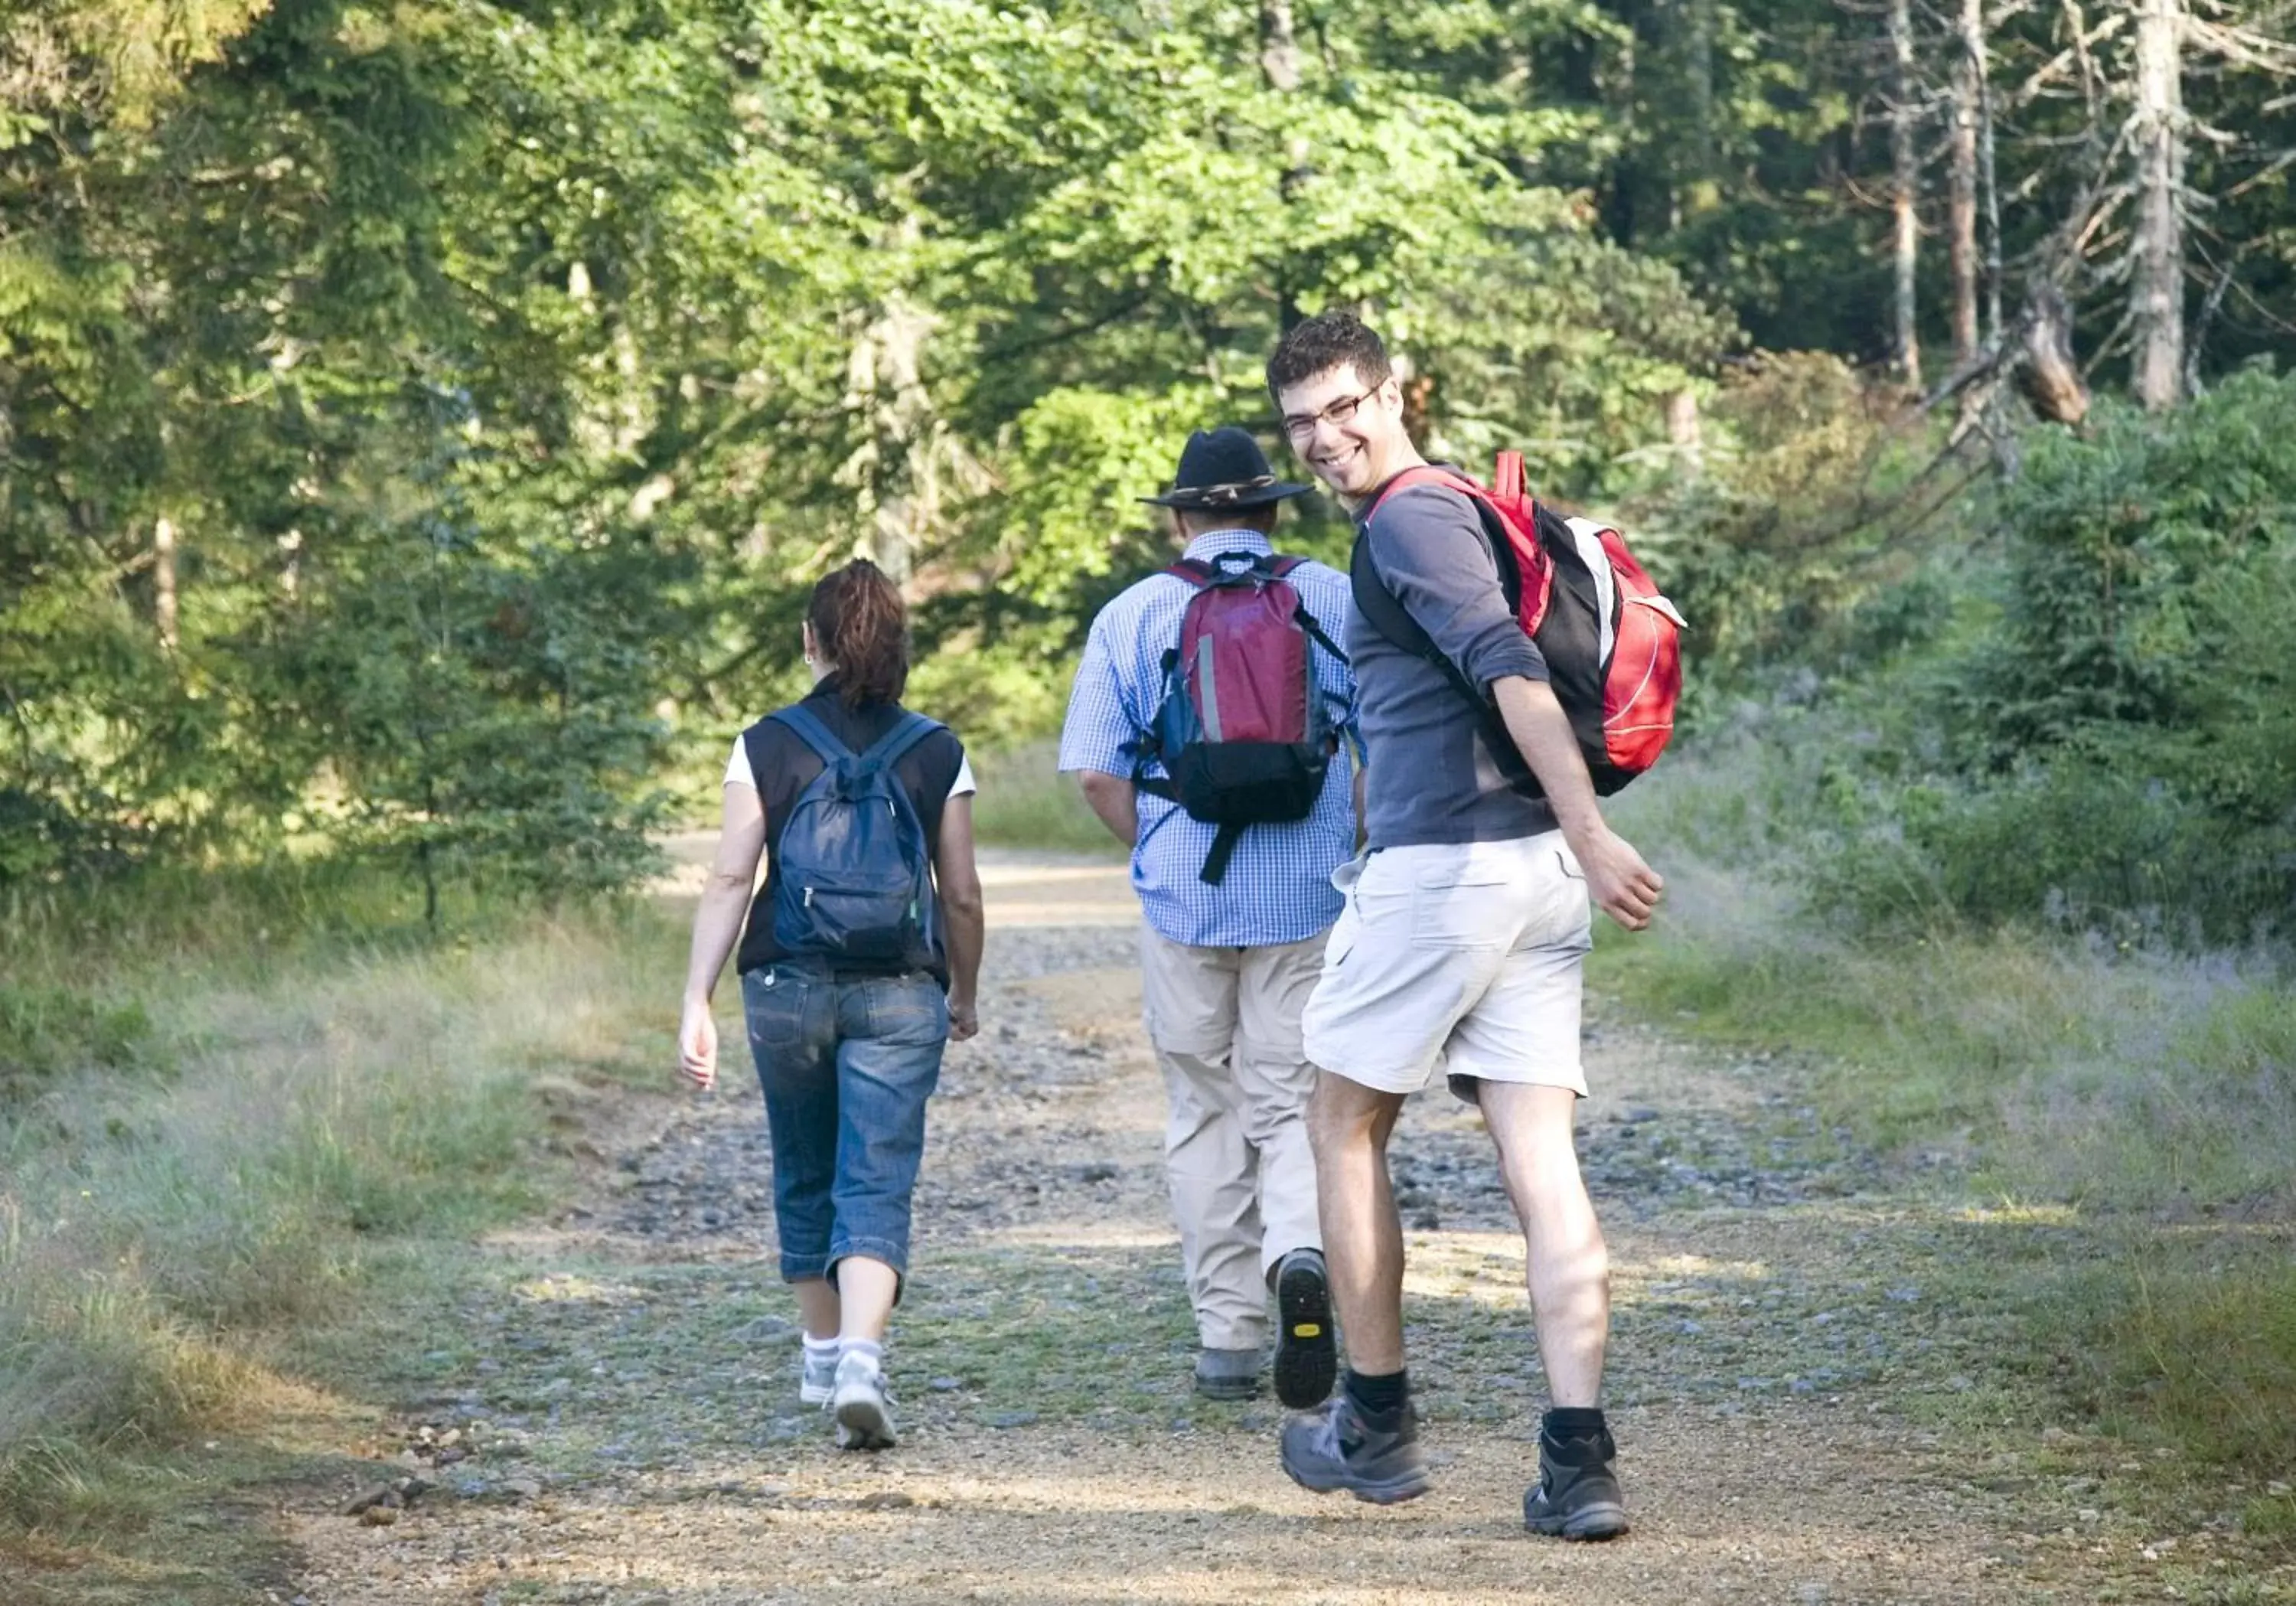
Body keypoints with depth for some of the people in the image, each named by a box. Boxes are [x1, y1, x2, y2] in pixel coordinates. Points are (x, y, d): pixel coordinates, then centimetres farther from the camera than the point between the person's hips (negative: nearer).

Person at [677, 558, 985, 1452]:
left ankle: (824, 1355, 33)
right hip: (899, 992, -1)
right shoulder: (937, 755, 1)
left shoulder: (766, 747, -1)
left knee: (805, 1178, 19)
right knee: (877, 1186, -4)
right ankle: (861, 1361, -23)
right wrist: (964, 997, 21)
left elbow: (731, 882, -6)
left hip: (787, 986, 1)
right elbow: (961, 896, 5)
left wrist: (697, 1002, -5)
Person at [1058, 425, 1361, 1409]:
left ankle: (1228, 1337, 12)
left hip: (1183, 898, 0)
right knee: (1292, 1104, 5)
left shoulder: (1131, 617, 3)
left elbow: (1095, 772, -1)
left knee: (1206, 1116, 11)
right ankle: (1300, 1254, -25)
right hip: (1310, 897, 0)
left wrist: (1160, 853, 12)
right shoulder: (1338, 602, 3)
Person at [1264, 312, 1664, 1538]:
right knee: (1540, 1161, 1)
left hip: (1437, 873, -8)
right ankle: (1578, 1464, -7)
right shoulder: (1464, 513, 20)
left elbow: (1511, 669, -22)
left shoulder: (1409, 522, -10)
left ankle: (1377, 1426, 16)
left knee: (1344, 1125, 10)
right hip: (1531, 876, 8)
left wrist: (1591, 835, -29)